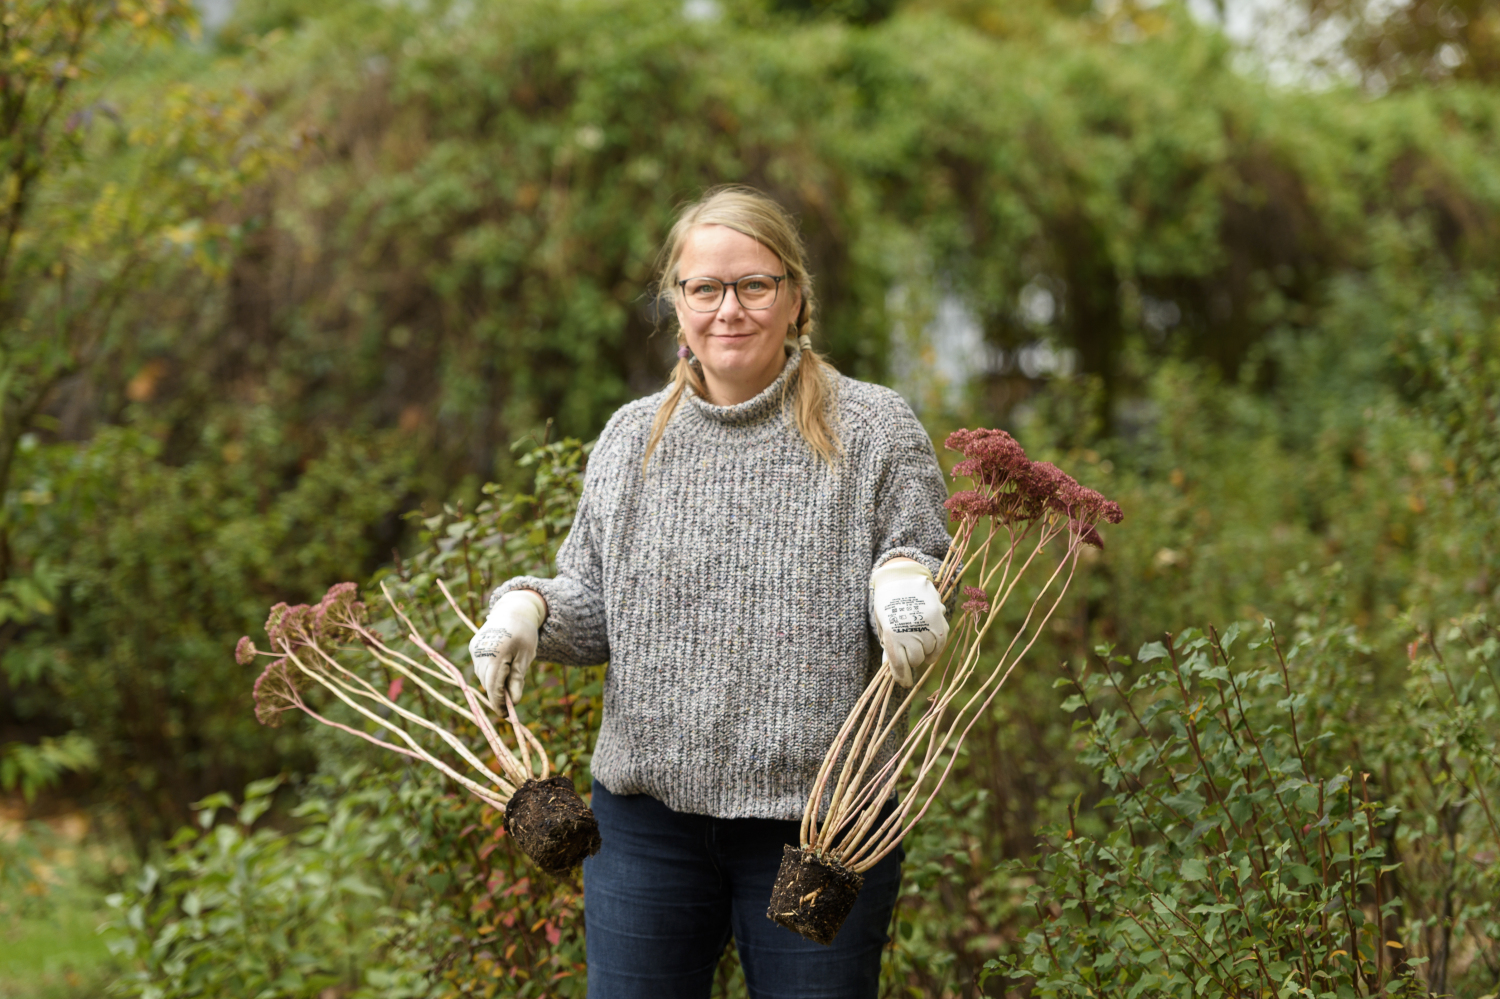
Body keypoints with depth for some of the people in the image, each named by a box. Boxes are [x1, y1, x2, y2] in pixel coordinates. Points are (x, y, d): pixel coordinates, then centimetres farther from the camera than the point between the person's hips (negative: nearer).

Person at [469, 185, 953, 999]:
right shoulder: (631, 437, 10)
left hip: (819, 818, -3)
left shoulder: (873, 429, 0)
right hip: (647, 811, 3)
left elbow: (925, 560, 3)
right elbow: (592, 603, 15)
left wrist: (905, 581, -20)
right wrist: (528, 607, -5)